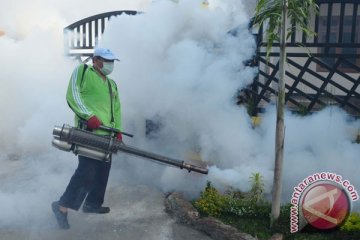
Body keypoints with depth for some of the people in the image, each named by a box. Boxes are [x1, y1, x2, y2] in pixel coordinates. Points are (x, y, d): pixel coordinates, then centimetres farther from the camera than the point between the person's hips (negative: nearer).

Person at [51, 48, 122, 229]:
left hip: (106, 133, 8)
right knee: (87, 170, -13)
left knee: (103, 170, 11)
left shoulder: (111, 84, 25)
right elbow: (73, 95, -10)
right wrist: (89, 115, -21)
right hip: (88, 131, -8)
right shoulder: (83, 71, 2)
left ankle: (92, 204, 25)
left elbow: (116, 109, 24)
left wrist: (118, 130, 14)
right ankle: (63, 206, -1)